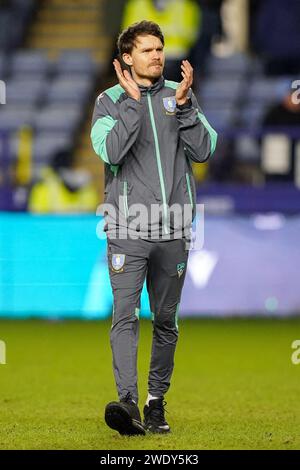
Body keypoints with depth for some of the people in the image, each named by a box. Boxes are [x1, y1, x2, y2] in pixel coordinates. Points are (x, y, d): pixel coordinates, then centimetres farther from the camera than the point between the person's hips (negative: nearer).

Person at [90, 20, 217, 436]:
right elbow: (110, 151, -13)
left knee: (166, 320, 8)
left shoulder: (180, 95, 10)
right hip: (128, 228, -3)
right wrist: (133, 101, -15)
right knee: (125, 316, -15)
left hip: (174, 228, 3)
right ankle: (128, 401, -25)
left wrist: (183, 105, -10)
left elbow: (204, 150, 1)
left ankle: (157, 402, 16)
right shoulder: (110, 101, 3)